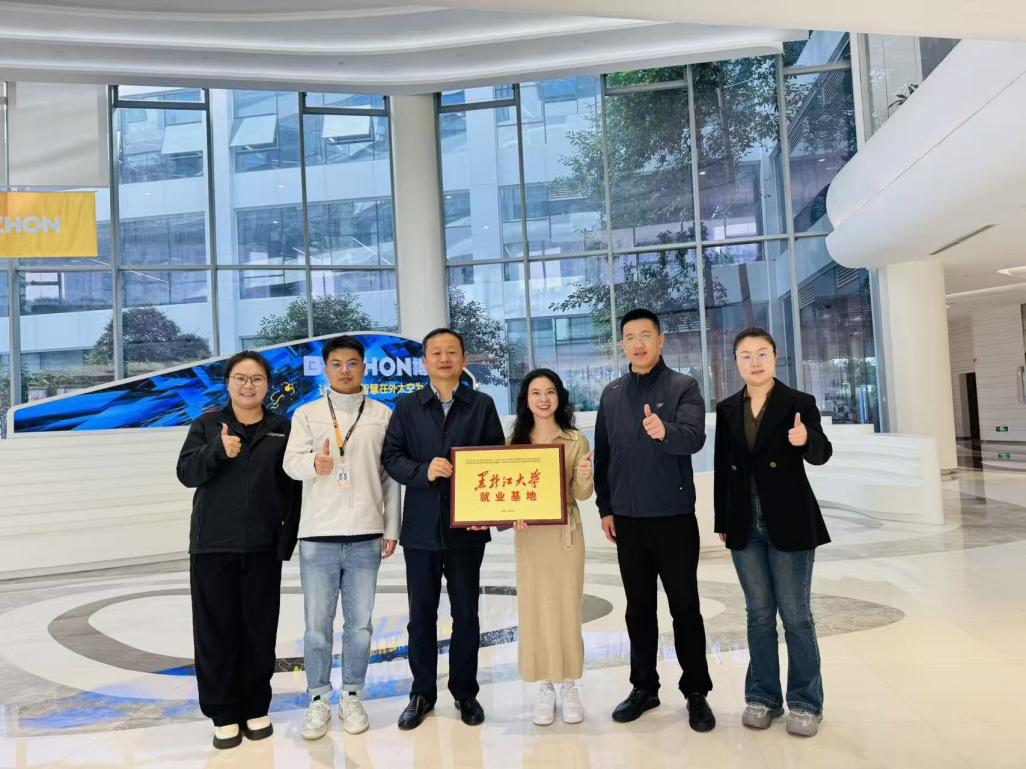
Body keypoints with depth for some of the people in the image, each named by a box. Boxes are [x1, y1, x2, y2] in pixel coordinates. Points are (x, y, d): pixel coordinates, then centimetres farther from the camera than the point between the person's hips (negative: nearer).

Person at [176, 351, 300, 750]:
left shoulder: (282, 429, 5)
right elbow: (186, 473, -4)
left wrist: (287, 538, -4)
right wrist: (217, 451, -22)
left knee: (259, 629, 7)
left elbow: (293, 489, 3)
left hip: (262, 547, 0)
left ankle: (256, 708, 22)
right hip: (212, 545, 0)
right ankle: (223, 713, 17)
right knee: (216, 630, 4)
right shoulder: (207, 425, 6)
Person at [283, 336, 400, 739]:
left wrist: (391, 529, 5)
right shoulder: (307, 414, 6)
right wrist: (315, 463, -29)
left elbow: (390, 476, 7)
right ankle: (318, 700, 22)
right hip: (317, 534, 0)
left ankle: (351, 697, 25)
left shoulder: (383, 415, 6)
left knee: (360, 623, 8)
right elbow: (291, 462, -5)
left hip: (365, 535, 1)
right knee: (317, 624, 5)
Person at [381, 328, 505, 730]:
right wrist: (424, 471, -18)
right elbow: (391, 457, 0)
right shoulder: (407, 406, 6)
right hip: (421, 526, 1)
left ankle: (465, 691, 25)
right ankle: (422, 692, 24)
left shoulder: (482, 405, 4)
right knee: (421, 614, 9)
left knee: (466, 613, 9)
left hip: (467, 525, 0)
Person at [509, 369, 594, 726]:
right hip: (528, 534, 1)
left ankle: (569, 686, 19)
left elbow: (582, 494, -4)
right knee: (534, 608, 5)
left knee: (567, 607, 4)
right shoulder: (516, 441, 4)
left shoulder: (576, 441, -1)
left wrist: (585, 477, -25)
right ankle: (545, 687, 19)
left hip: (565, 532, -1)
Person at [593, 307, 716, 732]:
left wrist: (665, 432, -42)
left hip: (674, 516, -3)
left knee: (685, 606, 5)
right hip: (627, 519, 4)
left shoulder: (683, 387, -4)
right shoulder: (612, 394, 8)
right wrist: (605, 508, 5)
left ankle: (696, 692, 18)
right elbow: (602, 454, 10)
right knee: (639, 607, 12)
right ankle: (644, 687, 25)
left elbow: (695, 437, -21)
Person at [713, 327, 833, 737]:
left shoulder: (799, 403, -5)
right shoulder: (727, 409, 5)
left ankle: (805, 701, 20)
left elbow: (822, 454, -15)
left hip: (788, 522, -3)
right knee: (758, 613, 13)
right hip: (745, 524, 4)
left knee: (796, 615, 5)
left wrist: (806, 439, -39)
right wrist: (722, 522, 8)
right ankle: (763, 696, 25)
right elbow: (721, 468, 8)